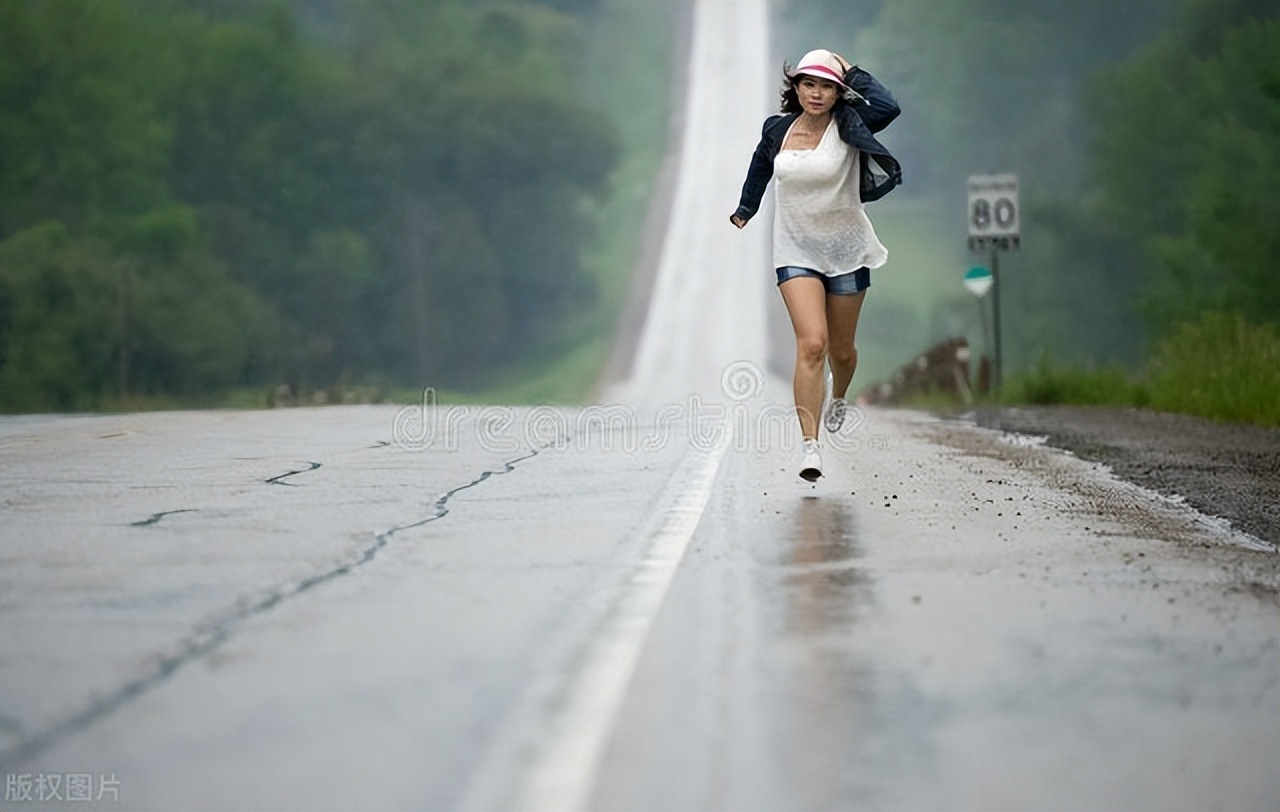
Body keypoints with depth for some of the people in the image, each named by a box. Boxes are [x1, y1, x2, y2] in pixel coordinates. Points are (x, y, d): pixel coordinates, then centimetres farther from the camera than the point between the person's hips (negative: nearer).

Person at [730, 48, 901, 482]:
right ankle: (810, 445, -22)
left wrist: (852, 73, -18)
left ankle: (838, 397, 51)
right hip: (796, 253, 0)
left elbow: (888, 108, -31)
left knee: (840, 349, 14)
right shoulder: (777, 129, -1)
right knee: (811, 343, -18)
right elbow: (761, 166, 22)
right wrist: (746, 208, 32)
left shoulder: (848, 126, -10)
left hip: (846, 251, 0)